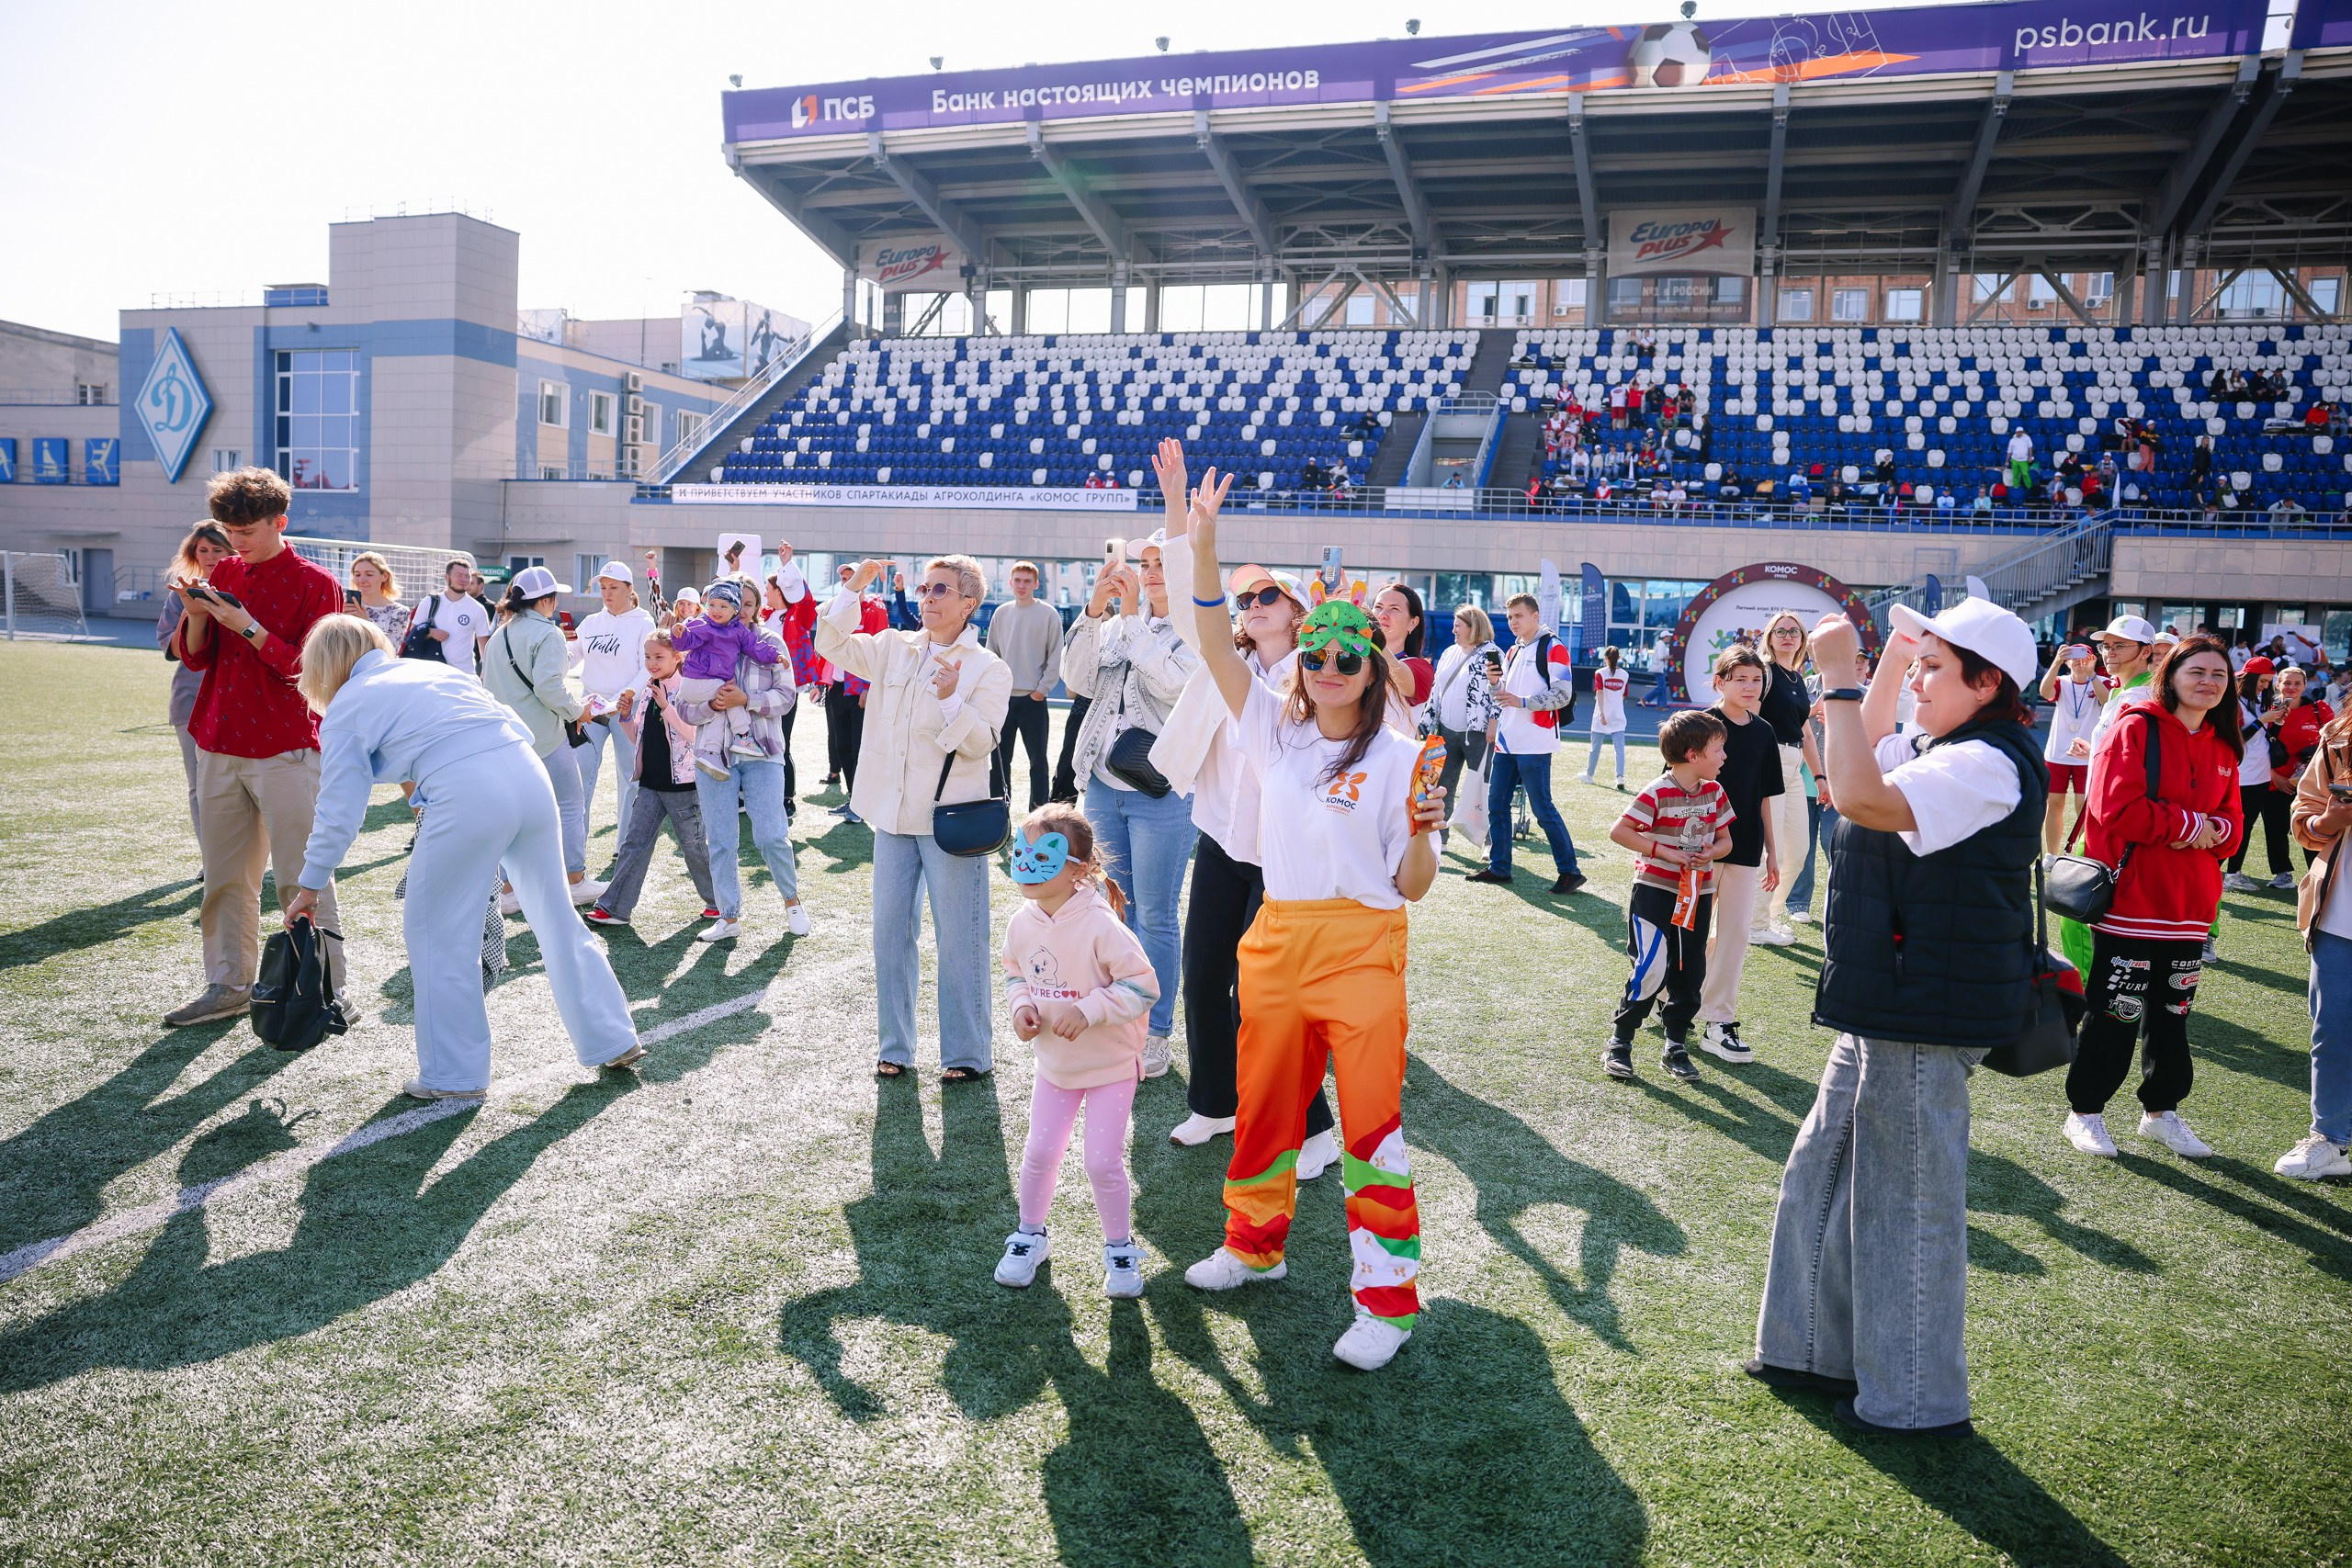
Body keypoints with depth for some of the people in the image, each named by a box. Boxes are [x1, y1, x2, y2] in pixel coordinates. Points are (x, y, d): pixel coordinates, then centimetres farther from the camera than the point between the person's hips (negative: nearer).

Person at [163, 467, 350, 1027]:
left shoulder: (316, 583, -3)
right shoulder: (224, 573, 14)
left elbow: (309, 668, -10)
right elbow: (193, 657, 14)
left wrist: (248, 627, -16)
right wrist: (195, 614, -5)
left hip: (285, 751, -6)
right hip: (218, 746, 6)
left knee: (300, 879, -5)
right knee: (224, 877, 9)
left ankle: (328, 994, 0)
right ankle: (228, 986, 18)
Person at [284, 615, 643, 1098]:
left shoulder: (344, 709, 14)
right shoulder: (434, 668, 29)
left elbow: (339, 809, 12)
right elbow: (517, 726, 23)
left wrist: (311, 885, 22)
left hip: (465, 795, -6)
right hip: (528, 773, 6)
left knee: (436, 931, 12)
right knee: (555, 915, 17)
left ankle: (455, 1076, 19)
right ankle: (614, 1041, 26)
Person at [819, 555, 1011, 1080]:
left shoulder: (988, 669, -5)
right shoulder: (894, 649, 10)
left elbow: (981, 743, -13)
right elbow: (832, 644, 10)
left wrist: (952, 701, -29)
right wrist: (854, 587, 1)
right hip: (895, 815, 5)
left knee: (958, 941, 0)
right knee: (890, 933, 10)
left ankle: (966, 1053, 10)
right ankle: (895, 1047, 22)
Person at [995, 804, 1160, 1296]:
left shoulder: (1100, 925, -26)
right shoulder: (1022, 924, -7)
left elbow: (1142, 986, -23)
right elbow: (1015, 974, 11)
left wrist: (1088, 1010, -30)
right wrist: (1021, 1005, -9)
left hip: (1111, 1065, -5)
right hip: (1054, 1063, 5)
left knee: (1103, 1163, -2)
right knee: (1040, 1153, 9)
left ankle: (1120, 1247, 22)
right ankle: (1030, 1236, 33)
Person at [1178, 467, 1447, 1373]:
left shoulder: (1398, 758, -3)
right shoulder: (1276, 732, 6)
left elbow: (1413, 887, -2)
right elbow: (1214, 644, -5)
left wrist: (1424, 832, -22)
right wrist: (1203, 541, -14)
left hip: (1362, 948, -4)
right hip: (1277, 940, 4)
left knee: (1372, 1118, -4)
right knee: (1264, 1104, 16)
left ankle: (1387, 1299, 7)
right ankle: (1256, 1243, 38)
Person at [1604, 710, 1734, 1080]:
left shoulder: (1715, 793, 4)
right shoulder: (1658, 794, -15)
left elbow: (1725, 840, 12)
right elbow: (1619, 831, -17)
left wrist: (1710, 852, -11)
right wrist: (1664, 852, -20)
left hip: (1697, 896, 6)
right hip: (1655, 892, -6)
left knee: (1690, 974, 9)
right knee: (1652, 970, -12)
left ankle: (1676, 1046, 22)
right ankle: (1619, 1042, 2)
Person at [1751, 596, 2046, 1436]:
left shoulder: (1987, 765, -19)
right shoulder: (1947, 752, 12)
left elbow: (1860, 795, -34)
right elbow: (1871, 749, 31)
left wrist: (1838, 678, -27)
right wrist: (1896, 646, 19)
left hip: (1924, 1016, -11)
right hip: (1884, 1007, 11)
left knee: (1906, 1199, 2)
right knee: (1824, 1170, 20)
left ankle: (1917, 1398, 19)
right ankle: (1826, 1349, 36)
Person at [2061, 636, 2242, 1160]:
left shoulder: (2223, 747, 12)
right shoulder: (2136, 728, -10)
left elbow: (2231, 823, 13)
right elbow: (2117, 808, -20)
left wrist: (2212, 830, -10)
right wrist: (2188, 823, -12)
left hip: (2189, 907, 7)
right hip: (2130, 900, -7)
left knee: (2173, 1013, 16)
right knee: (2115, 1013, 1)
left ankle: (2160, 1110, 31)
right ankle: (2084, 1111, 15)